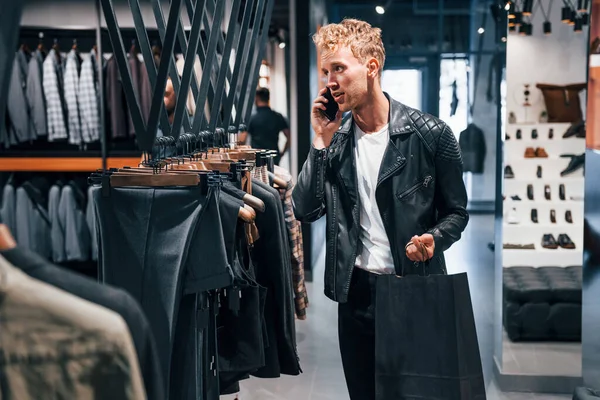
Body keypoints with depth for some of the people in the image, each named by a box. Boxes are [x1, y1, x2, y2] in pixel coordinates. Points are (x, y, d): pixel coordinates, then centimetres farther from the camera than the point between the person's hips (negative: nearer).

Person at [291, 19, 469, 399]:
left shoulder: (430, 134, -9)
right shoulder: (335, 137, 2)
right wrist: (322, 141, -11)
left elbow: (456, 211, 0)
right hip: (356, 292, 4)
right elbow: (305, 210, -4)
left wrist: (432, 239, -21)